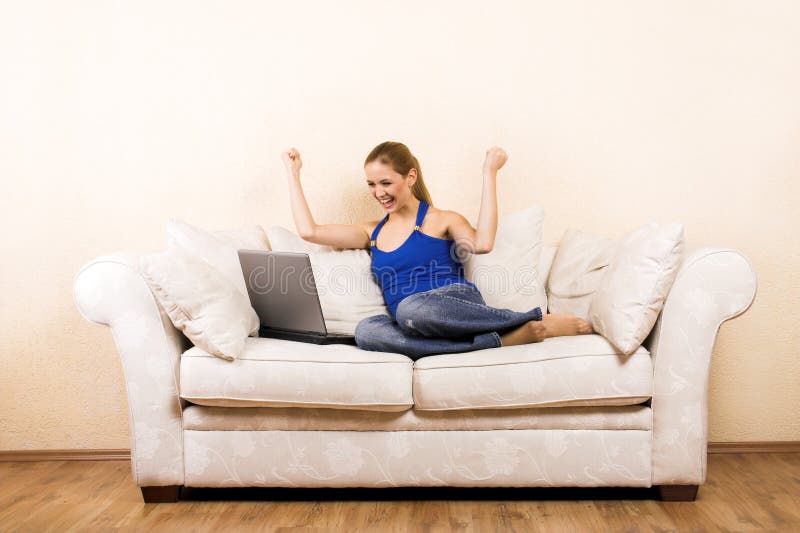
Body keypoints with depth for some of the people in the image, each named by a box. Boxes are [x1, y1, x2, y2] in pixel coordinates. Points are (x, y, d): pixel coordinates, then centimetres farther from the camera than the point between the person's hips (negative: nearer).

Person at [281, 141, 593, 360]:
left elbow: (481, 243, -12)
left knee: (411, 308, -39)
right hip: (409, 322, 4)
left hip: (456, 302, -4)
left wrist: (489, 173, -7)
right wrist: (293, 174, 23)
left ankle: (538, 322, -23)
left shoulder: (442, 220, 10)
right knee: (366, 331, -32)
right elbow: (309, 231, 18)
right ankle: (501, 340, -29)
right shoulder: (371, 232, 24)